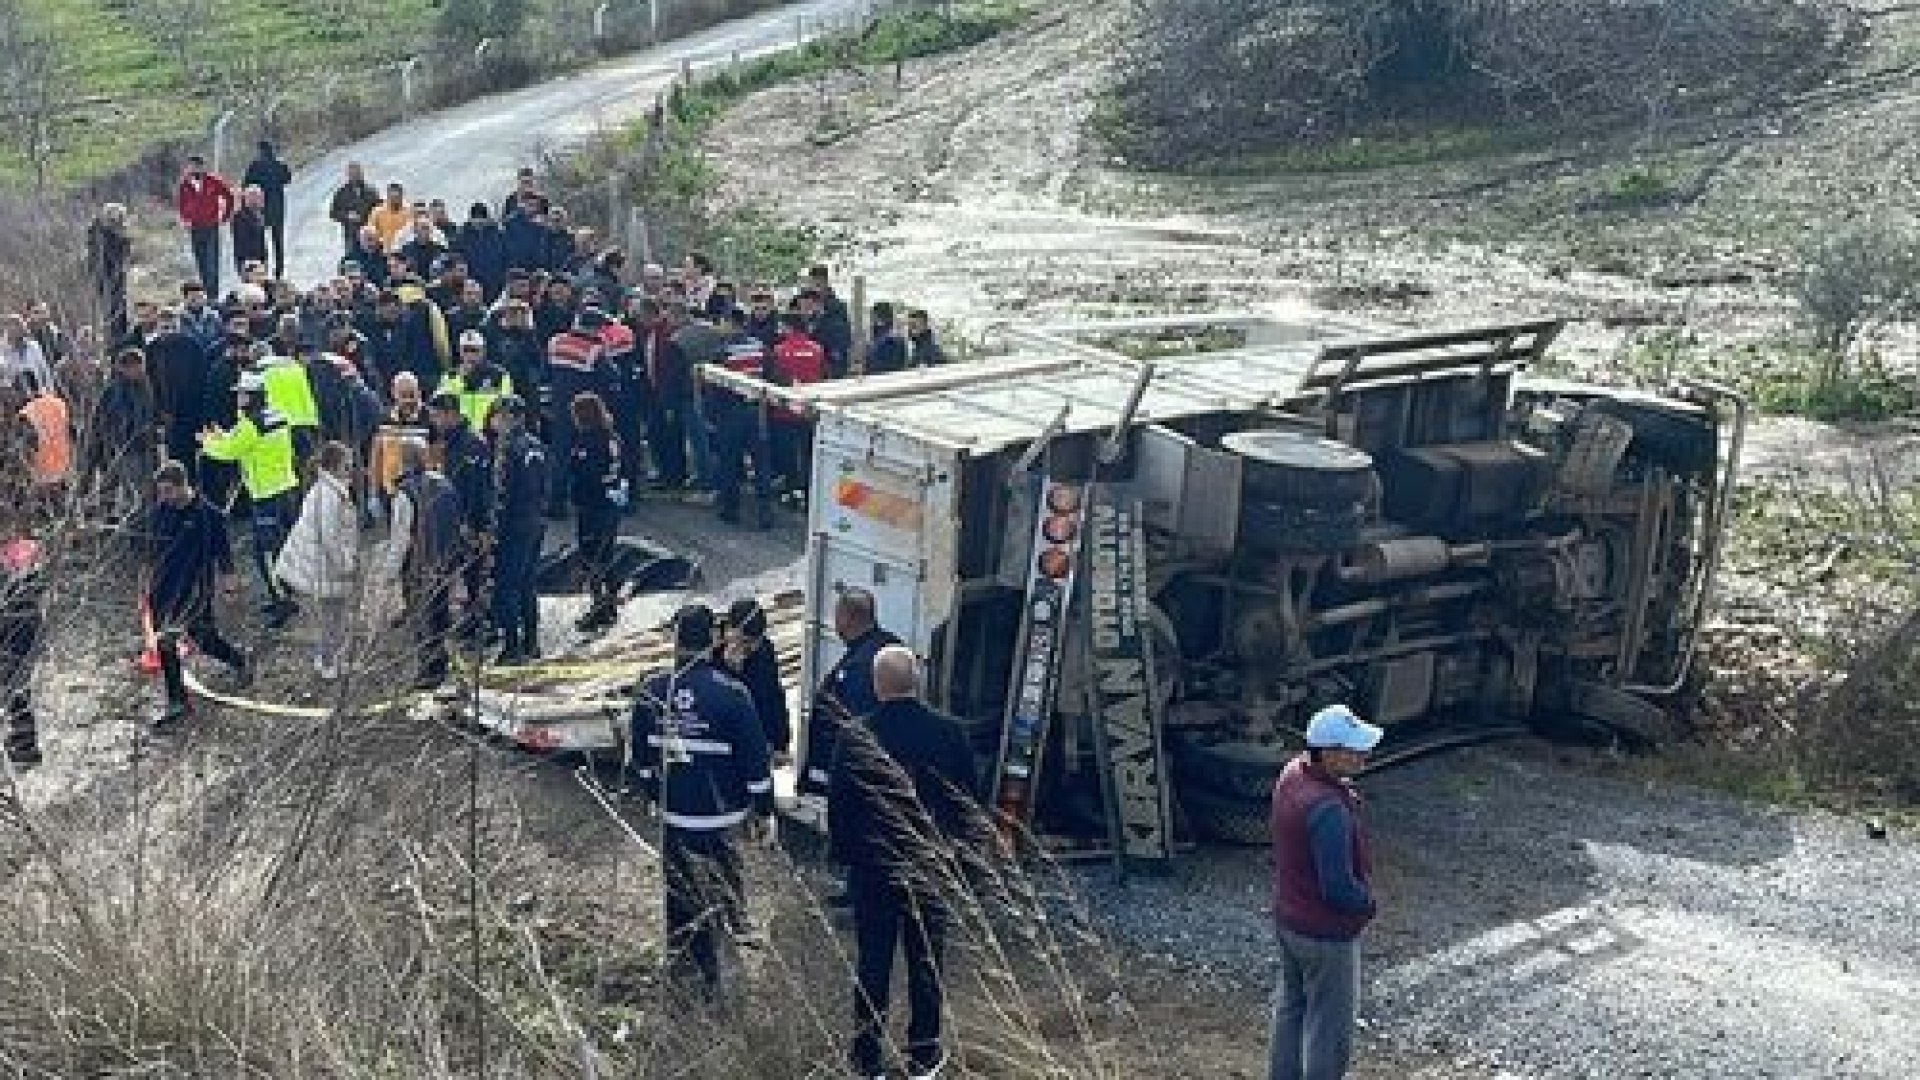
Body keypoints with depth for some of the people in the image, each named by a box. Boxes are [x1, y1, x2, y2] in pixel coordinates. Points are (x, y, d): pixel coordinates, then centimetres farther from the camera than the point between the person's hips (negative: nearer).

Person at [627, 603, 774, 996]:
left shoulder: (652, 690, -3)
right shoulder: (731, 693, -15)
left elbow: (639, 754, 9)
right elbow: (755, 757, -10)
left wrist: (647, 789, 24)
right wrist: (762, 806, 1)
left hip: (671, 811, 4)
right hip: (720, 815, -4)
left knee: (677, 884, 19)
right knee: (717, 891, 7)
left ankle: (680, 957, 32)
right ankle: (710, 976, 11)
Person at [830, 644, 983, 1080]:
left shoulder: (855, 738, -12)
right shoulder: (948, 732, -9)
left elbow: (838, 809, -4)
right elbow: (969, 802, 0)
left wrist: (846, 854, 12)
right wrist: (959, 852, 14)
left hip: (872, 869, -1)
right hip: (933, 869, 1)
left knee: (872, 963, 9)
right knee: (926, 963, 12)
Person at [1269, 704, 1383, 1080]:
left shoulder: (1291, 774, -6)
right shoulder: (1328, 810, -34)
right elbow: (1339, 889, -29)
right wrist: (1368, 904, -10)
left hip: (1287, 919, 9)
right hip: (1326, 934, -9)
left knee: (1291, 1007, 25)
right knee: (1329, 1030, 9)